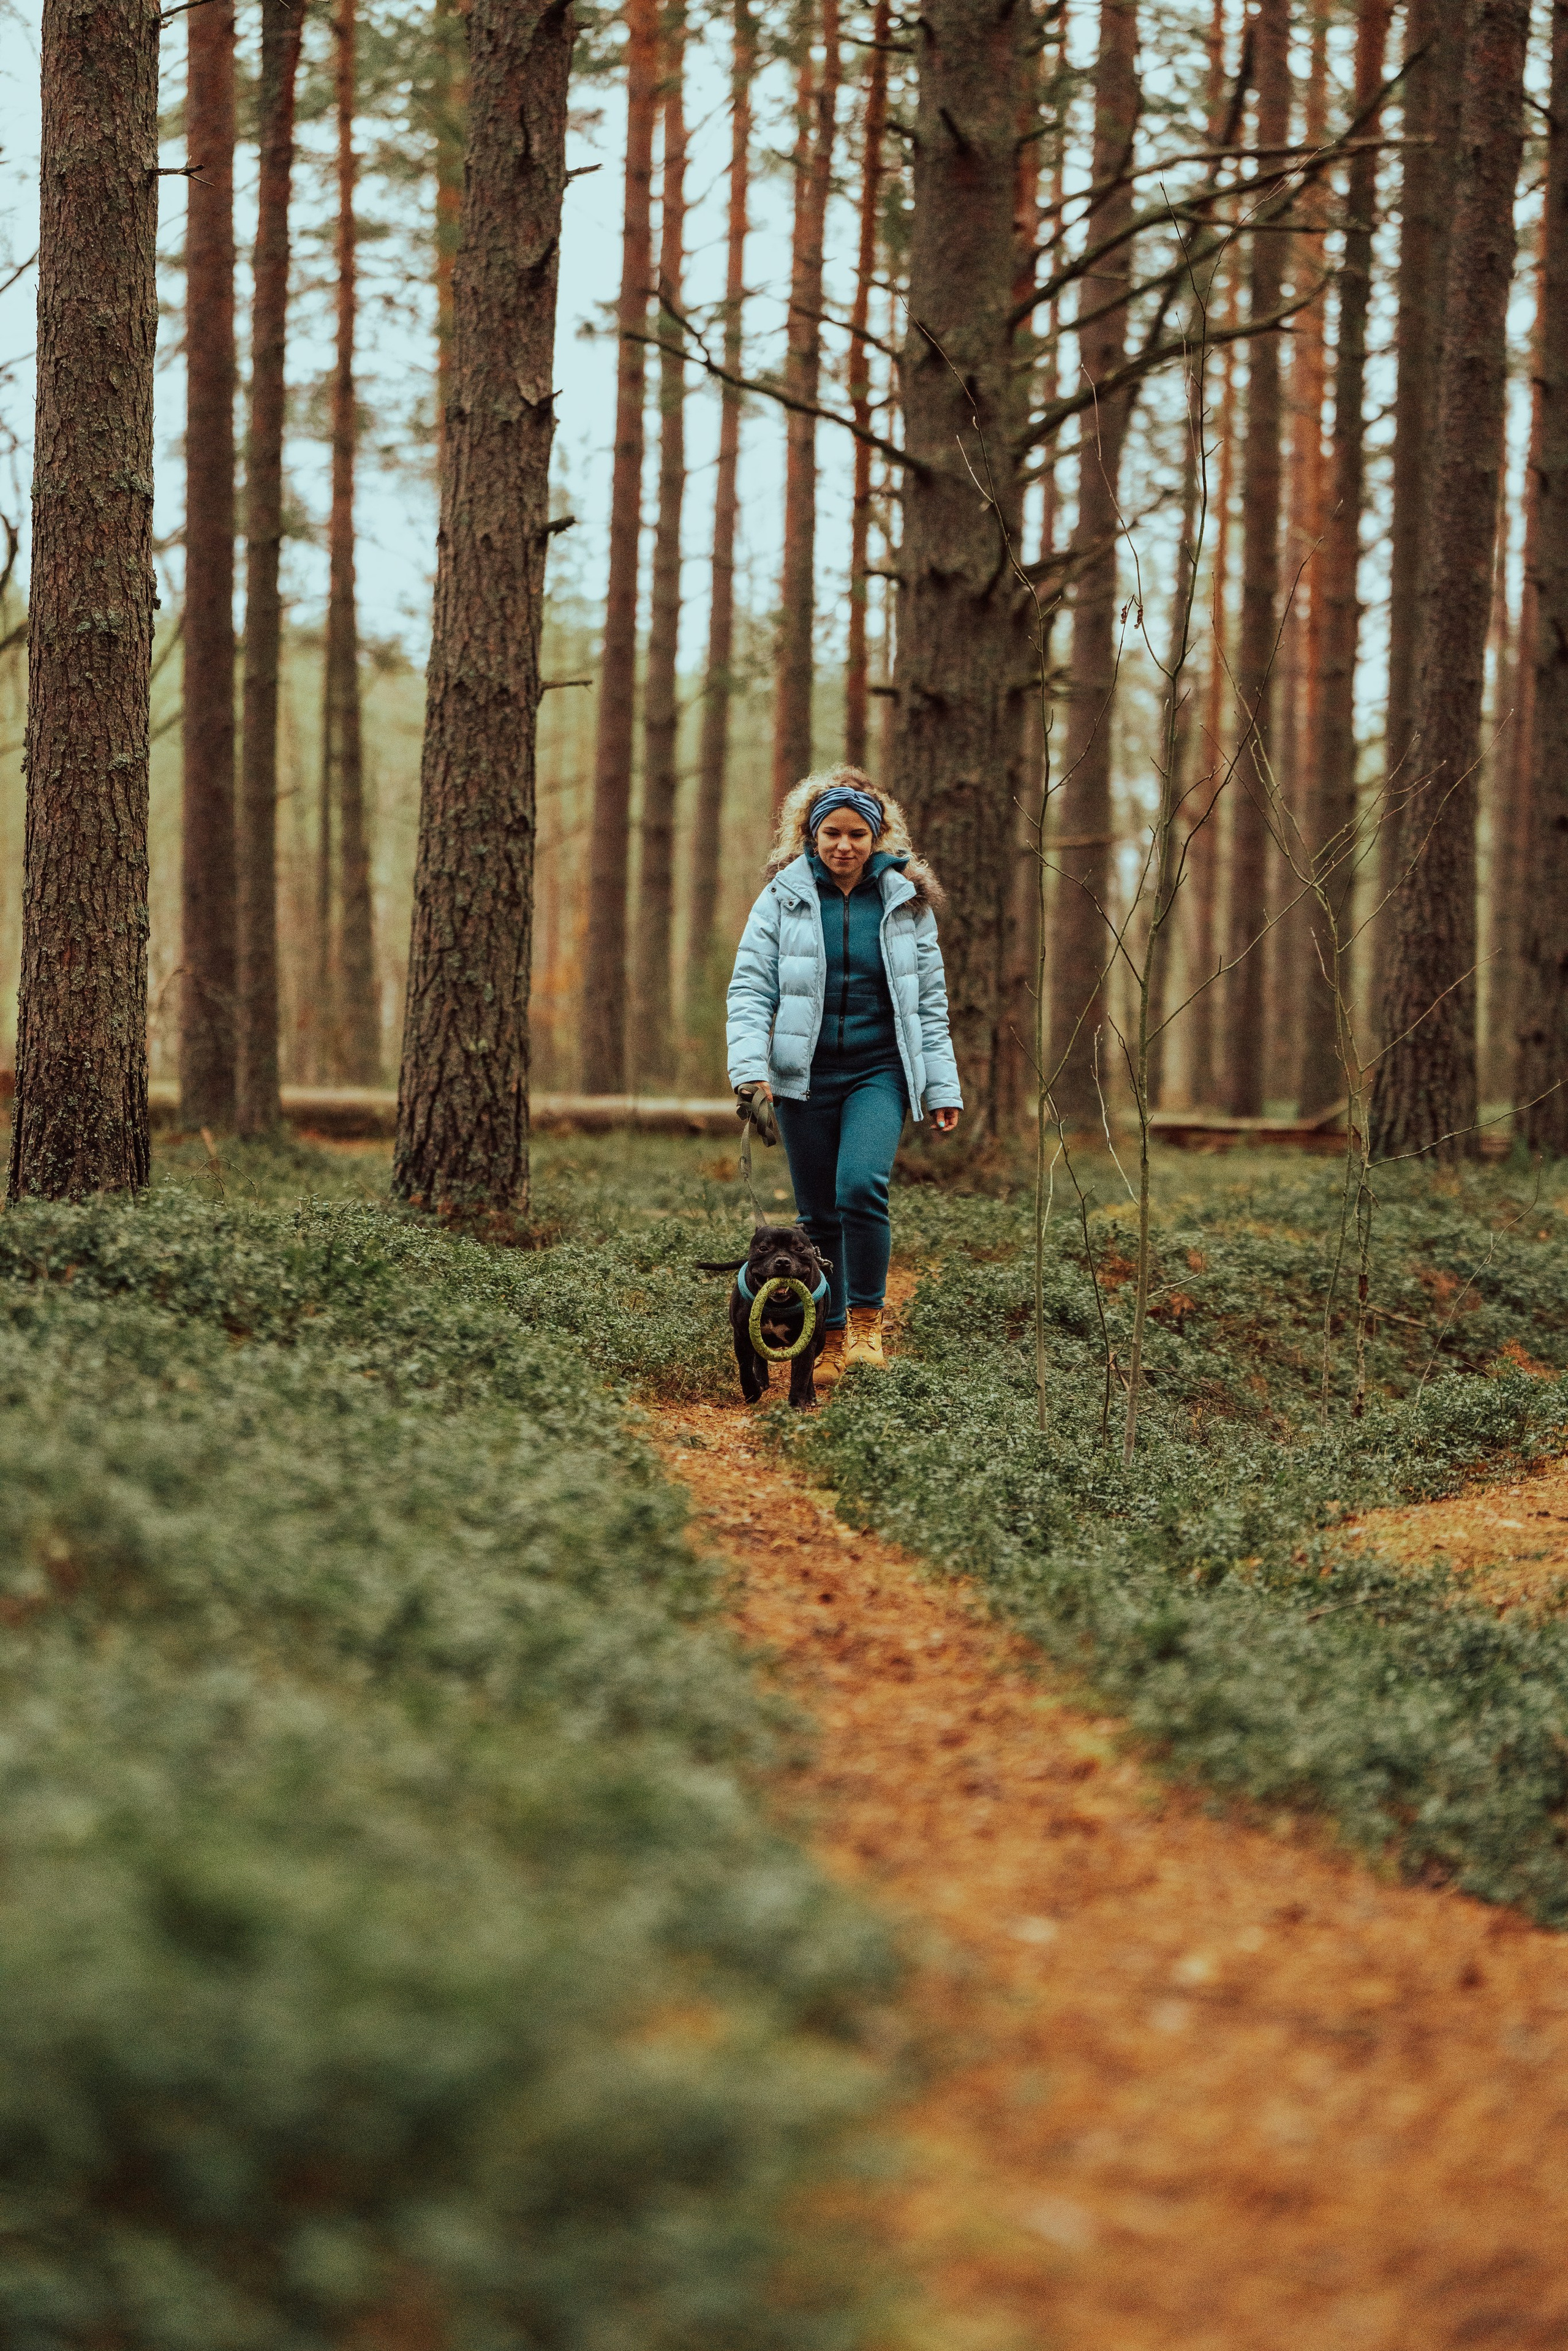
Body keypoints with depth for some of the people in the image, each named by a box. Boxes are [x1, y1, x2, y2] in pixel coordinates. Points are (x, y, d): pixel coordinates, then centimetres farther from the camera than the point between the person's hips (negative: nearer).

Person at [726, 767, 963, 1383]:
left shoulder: (906, 903, 6)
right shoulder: (783, 900, 1)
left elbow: (930, 1002, 10)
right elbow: (750, 988, -2)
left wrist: (942, 1088, 7)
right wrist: (749, 1066, -15)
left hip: (879, 1073, 0)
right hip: (805, 1076, 1)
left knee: (862, 1188, -22)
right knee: (818, 1212, 3)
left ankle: (866, 1322, -9)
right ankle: (829, 1340, 16)